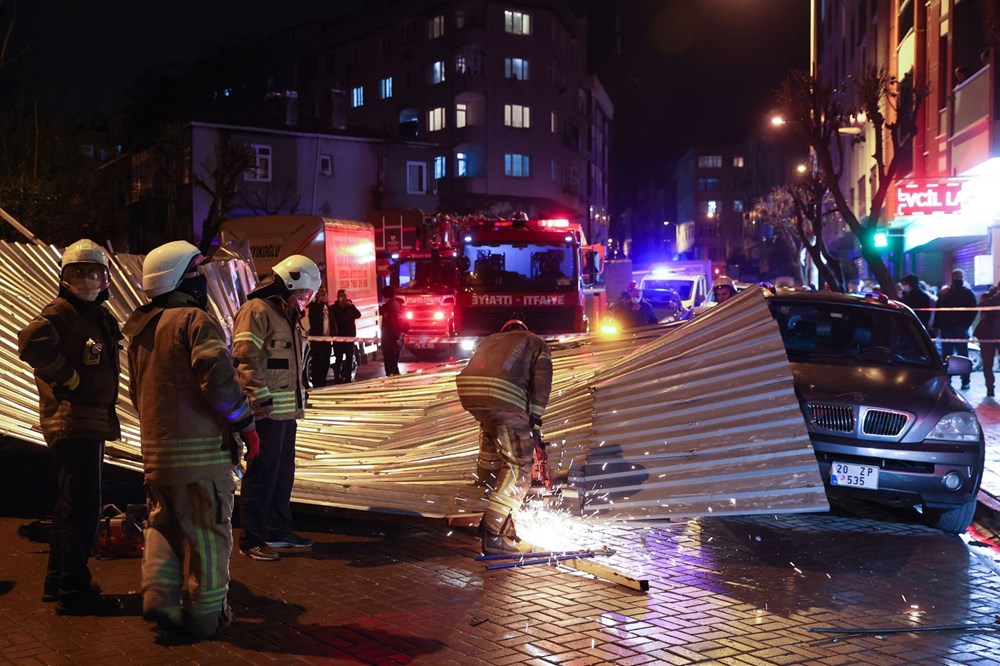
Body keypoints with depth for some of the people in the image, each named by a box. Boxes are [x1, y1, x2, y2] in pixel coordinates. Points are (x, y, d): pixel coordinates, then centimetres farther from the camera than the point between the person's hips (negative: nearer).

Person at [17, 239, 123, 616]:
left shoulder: (100, 316, 15)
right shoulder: (61, 312, -12)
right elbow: (32, 343, -32)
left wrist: (108, 417, 15)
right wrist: (68, 377, -21)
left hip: (93, 422, 10)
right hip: (72, 422, -10)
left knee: (72, 505, 17)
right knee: (83, 506, -8)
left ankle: (58, 582, 28)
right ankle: (74, 591, -1)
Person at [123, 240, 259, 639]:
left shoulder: (141, 329, 14)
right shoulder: (195, 320, -12)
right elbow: (218, 378, -21)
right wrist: (246, 425, -11)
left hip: (155, 448, 8)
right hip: (201, 448, -7)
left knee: (164, 524, 20)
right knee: (207, 531, 2)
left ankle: (158, 596, 11)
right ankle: (205, 613, 9)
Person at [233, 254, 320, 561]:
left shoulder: (286, 315, 21)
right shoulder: (256, 311, -11)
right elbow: (246, 358, -20)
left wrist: (297, 401, 25)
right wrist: (262, 398, -23)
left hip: (286, 410, 10)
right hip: (266, 410, -10)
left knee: (283, 473, 17)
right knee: (261, 475, -5)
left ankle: (278, 530, 28)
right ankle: (252, 539, 2)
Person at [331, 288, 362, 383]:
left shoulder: (350, 307, 8)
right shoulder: (333, 308, 0)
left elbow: (358, 315, -6)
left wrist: (352, 306, -17)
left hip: (350, 336, 4)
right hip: (338, 336, -4)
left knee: (349, 358, 6)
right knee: (338, 359, -6)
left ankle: (348, 378, 13)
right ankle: (337, 379, -5)